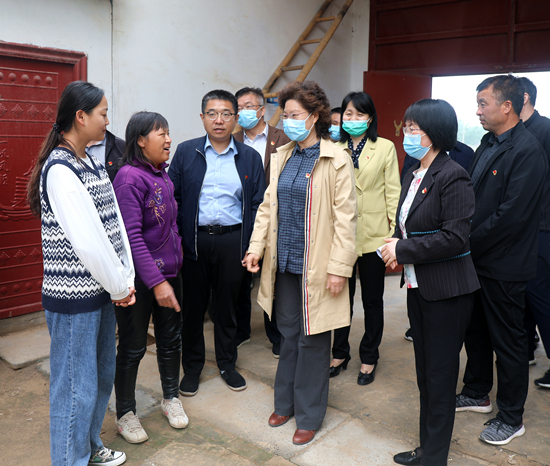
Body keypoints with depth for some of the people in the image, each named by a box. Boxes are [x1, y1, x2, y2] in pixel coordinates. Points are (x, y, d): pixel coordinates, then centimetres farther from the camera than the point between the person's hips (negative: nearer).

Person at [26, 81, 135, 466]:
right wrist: (118, 287, -10)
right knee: (77, 388, 5)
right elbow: (87, 240, -21)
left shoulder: (92, 163, 10)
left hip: (102, 290, 9)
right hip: (74, 297, -9)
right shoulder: (59, 170, -18)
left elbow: (115, 223, 7)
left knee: (103, 375, 21)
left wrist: (125, 280, 1)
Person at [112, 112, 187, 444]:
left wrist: (176, 261, 11)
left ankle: (171, 398, 39)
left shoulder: (163, 174, 7)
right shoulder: (130, 177, -17)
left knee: (171, 339, 18)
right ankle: (125, 414, 27)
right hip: (141, 278, -7)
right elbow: (132, 236, -22)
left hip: (170, 271, 7)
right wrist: (156, 281, -24)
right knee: (133, 348, 8)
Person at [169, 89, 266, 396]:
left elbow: (258, 204, 3)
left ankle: (227, 364, 31)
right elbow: (173, 197, 3)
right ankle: (192, 367, 27)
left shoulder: (250, 157, 5)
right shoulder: (186, 152, 4)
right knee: (193, 305, 9)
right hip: (194, 240, 0)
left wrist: (252, 245, -4)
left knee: (227, 304, 12)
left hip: (232, 240, 0)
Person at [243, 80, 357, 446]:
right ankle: (285, 403, 34)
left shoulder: (337, 159, -8)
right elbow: (268, 205, 12)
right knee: (288, 334, 17)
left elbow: (345, 217, -11)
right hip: (284, 262, 5)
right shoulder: (282, 157, 10)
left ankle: (309, 415, 24)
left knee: (312, 340, 7)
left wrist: (339, 267, -15)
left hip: (315, 265, -5)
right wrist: (257, 246, 3)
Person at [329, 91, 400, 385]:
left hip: (373, 234, -2)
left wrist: (394, 233, -6)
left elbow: (393, 192, -1)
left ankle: (368, 358, 27)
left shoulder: (385, 148, 1)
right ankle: (339, 354, 29)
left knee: (372, 299, 11)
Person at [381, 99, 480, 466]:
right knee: (425, 373, 19)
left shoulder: (453, 177, -16)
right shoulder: (413, 176, 10)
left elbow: (455, 237, -23)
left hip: (446, 292, -8)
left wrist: (402, 250, -18)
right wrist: (396, 243, -1)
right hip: (418, 286, 9)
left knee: (440, 377, 6)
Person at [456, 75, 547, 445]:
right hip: (476, 260, 9)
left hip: (503, 266, -9)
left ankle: (511, 418, 23)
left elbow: (511, 215, -24)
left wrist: (468, 244, -16)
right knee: (476, 330, 20)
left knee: (508, 343, 6)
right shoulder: (489, 144, 10)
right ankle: (477, 394, 39)